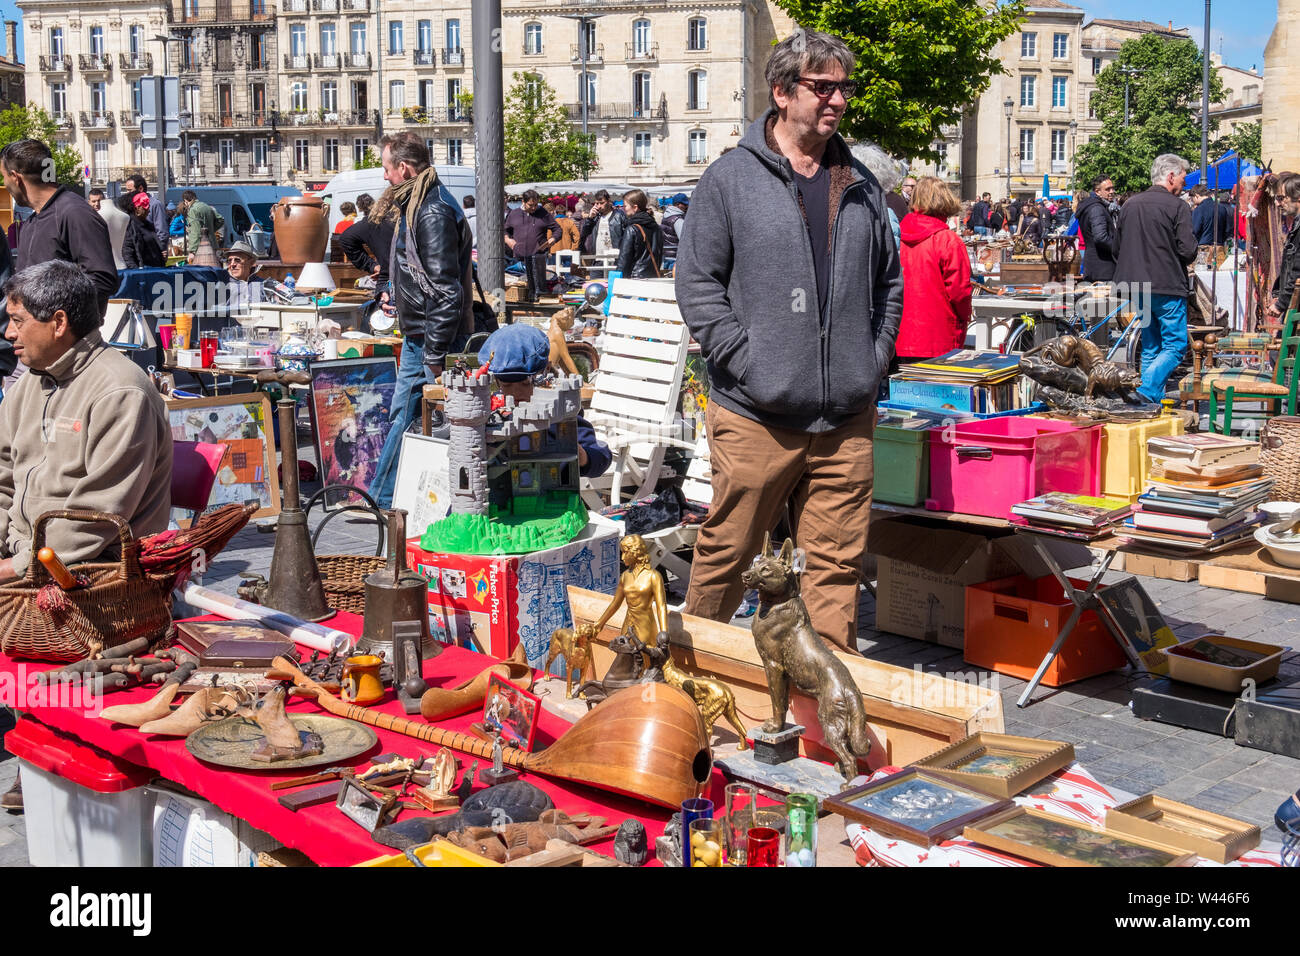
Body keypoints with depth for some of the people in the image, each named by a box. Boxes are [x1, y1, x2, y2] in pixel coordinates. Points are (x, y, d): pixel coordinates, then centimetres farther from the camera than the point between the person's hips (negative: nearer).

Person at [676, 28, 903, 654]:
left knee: (838, 561, 7)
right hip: (755, 416, -4)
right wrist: (747, 361, -13)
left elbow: (889, 281, 22)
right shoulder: (730, 179, -2)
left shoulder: (861, 187, 14)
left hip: (846, 418, 4)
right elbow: (697, 284, -5)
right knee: (727, 551, 7)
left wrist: (875, 358, 9)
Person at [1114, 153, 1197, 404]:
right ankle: (1147, 391, -19)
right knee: (1175, 346, -2)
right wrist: (1184, 261, 8)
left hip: (1137, 288, 7)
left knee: (1150, 347, 15)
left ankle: (1153, 401, 13)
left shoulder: (1128, 205, 11)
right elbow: (1187, 250, -13)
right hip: (1168, 287, -7)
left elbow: (1118, 247, 17)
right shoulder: (1177, 206, -9)